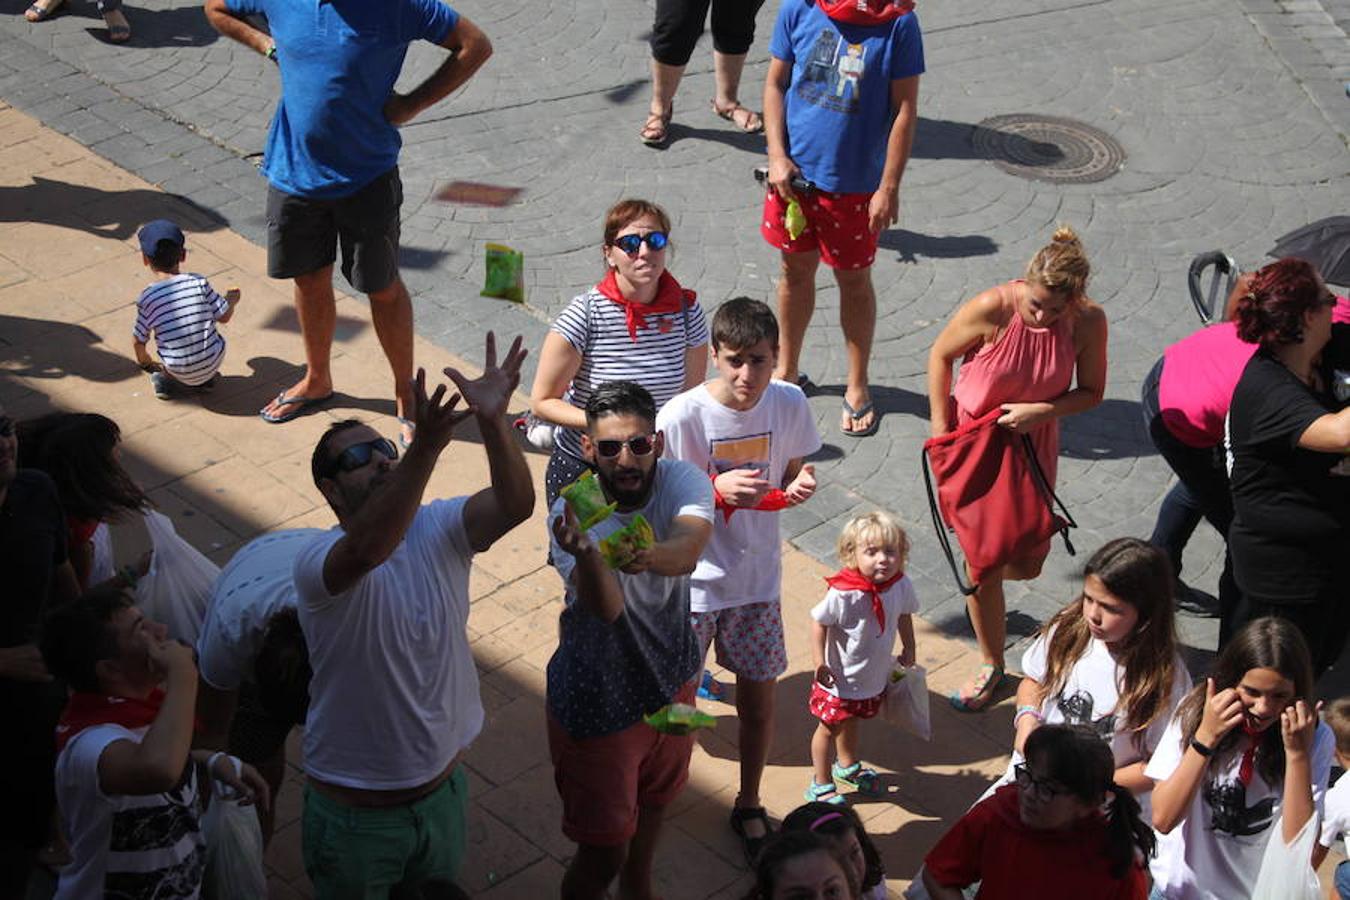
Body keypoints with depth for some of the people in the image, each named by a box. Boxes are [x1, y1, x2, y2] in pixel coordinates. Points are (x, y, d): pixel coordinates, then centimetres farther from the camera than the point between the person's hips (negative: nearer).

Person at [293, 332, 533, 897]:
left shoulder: (437, 530, -9)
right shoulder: (318, 561, -23)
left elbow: (515, 505, -28)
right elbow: (365, 551, -48)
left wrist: (493, 422, -47)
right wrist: (426, 448, -61)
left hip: (442, 789, 4)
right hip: (356, 813, -4)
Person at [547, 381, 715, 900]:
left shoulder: (682, 482, -19)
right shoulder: (573, 513, -28)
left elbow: (688, 549, -40)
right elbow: (606, 606, -45)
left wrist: (652, 555, -64)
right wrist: (585, 553, -67)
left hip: (670, 678, 5)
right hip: (598, 701, -5)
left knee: (654, 803, 30)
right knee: (604, 852, 6)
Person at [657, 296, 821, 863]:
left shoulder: (789, 404, -10)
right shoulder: (681, 417, -22)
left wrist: (798, 488, -19)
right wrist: (717, 487, -32)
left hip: (757, 577, 3)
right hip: (692, 582, -3)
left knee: (758, 700, 14)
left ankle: (749, 806, 37)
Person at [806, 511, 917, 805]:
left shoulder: (901, 586, -15)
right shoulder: (843, 593, -32)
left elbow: (904, 616, 5)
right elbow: (819, 623, -20)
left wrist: (908, 649, 15)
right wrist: (820, 662, -22)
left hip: (875, 677, 5)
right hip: (840, 679, -5)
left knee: (851, 722, 30)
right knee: (829, 727, 13)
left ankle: (847, 765, 55)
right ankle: (821, 785, 31)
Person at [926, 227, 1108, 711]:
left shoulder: (1088, 322, -18)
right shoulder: (992, 308, -25)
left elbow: (1092, 392, -5)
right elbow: (940, 355, -9)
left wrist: (1041, 410, -22)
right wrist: (940, 431, -9)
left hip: (1033, 444, 3)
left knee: (1026, 562, 7)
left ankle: (984, 579, 46)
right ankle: (991, 665, 20)